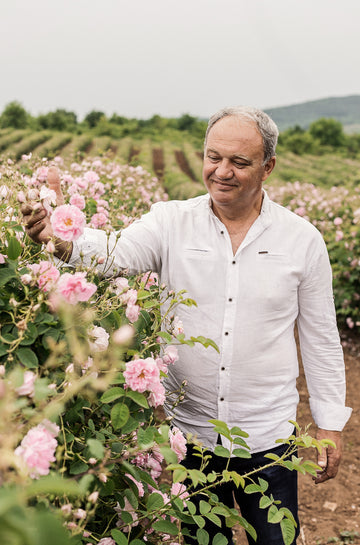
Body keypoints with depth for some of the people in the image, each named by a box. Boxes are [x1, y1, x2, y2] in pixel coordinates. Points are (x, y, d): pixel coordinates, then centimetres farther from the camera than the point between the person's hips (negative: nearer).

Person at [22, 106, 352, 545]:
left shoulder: (302, 240, -4)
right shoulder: (170, 222, -6)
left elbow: (320, 338, 2)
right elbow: (110, 257, -22)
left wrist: (330, 425, 4)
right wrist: (60, 235, -44)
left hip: (267, 439, 0)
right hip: (185, 431, 1)